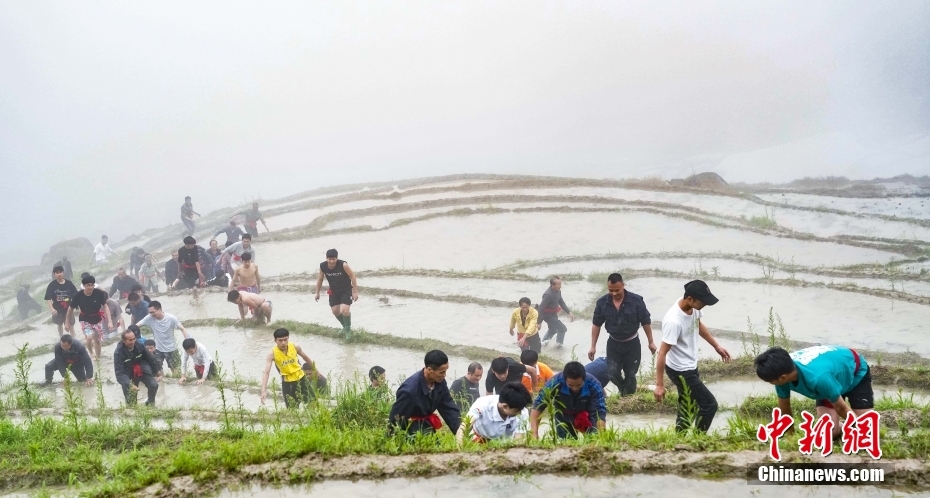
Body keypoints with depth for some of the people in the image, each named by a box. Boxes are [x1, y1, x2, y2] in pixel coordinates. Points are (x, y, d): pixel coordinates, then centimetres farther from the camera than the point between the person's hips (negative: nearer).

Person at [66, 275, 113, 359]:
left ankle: (97, 357, 34)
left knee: (97, 340, 12)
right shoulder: (78, 296, -24)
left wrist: (109, 322, -18)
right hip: (85, 320, -1)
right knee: (89, 337, -22)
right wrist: (67, 322, 1)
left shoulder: (99, 293, -24)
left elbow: (105, 307, -13)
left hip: (97, 319, 2)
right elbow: (71, 309, -8)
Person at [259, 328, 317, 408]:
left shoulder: (295, 347, -14)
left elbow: (305, 357, 6)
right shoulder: (272, 354, -21)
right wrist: (263, 390, -40)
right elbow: (266, 373, -27)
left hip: (301, 378, 2)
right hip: (287, 383, -2)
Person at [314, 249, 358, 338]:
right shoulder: (323, 266, -17)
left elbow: (352, 276, -19)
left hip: (346, 290, -4)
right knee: (335, 311, 9)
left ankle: (348, 329, 8)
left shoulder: (343, 265, -29)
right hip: (334, 291, 4)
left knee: (345, 310, -18)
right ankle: (345, 326, 37)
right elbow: (320, 279, 0)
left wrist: (355, 292, -18)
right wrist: (317, 293, 6)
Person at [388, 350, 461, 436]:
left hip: (425, 424, 7)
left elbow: (449, 408, -5)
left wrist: (461, 432, -15)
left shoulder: (439, 382, -12)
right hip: (409, 427, -7)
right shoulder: (410, 389, -32)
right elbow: (395, 418, -23)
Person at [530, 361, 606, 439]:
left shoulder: (594, 386, -36)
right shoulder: (554, 383, -35)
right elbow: (538, 406, -28)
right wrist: (534, 433, -38)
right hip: (564, 417, 1)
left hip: (587, 417, 0)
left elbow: (600, 412, -36)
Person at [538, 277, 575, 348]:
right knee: (562, 328, 2)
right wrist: (539, 322, -26)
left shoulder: (558, 291, -6)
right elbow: (541, 308, -30)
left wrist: (569, 312, -2)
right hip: (548, 315, -9)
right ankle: (559, 344, 23)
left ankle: (544, 341, 50)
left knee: (553, 329, 29)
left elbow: (561, 302, 7)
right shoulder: (548, 295, -33)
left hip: (553, 314, 9)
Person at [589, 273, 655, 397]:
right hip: (613, 343, 2)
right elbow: (596, 325, -1)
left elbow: (646, 322, -7)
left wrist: (650, 342, -1)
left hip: (632, 343, -2)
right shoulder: (602, 302, -12)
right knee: (612, 374, -4)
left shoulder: (636, 300, -19)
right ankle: (623, 390, 26)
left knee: (630, 374, 4)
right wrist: (593, 346, 0)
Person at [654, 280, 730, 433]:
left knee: (688, 407, 20)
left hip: (690, 367, 9)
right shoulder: (674, 321, -34)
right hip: (680, 371, -9)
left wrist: (716, 346, 22)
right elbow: (662, 353, -29)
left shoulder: (694, 308, -9)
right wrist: (660, 384, -26)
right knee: (709, 404, -3)